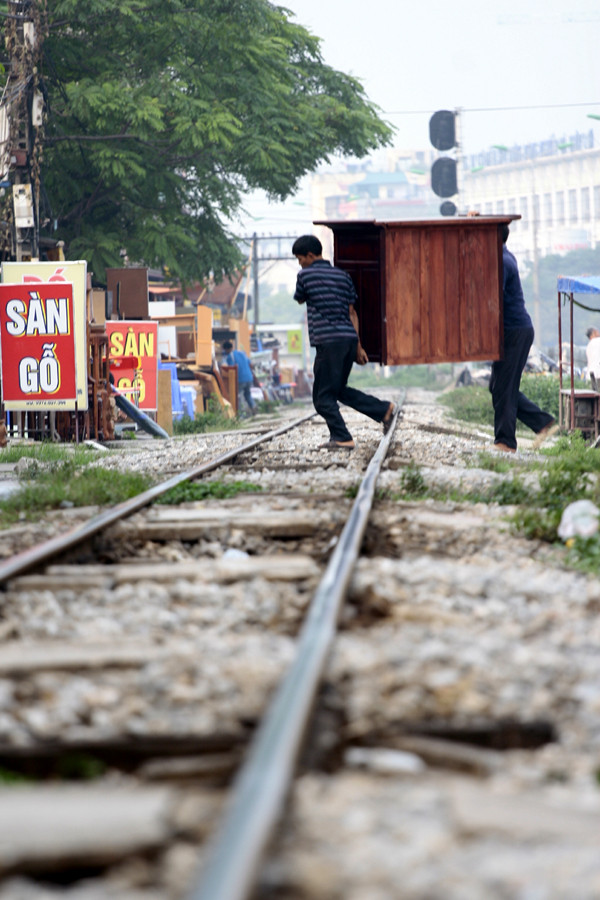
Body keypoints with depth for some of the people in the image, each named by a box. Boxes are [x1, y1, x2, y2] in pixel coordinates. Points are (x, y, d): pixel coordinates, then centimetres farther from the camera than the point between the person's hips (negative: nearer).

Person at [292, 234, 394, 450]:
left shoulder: (305, 275, -2)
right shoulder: (342, 275, 16)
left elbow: (299, 299, 17)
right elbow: (352, 313, 16)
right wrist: (358, 347, 17)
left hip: (328, 341, -7)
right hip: (349, 338, 7)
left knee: (323, 397, 0)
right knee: (339, 390, 21)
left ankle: (341, 438, -6)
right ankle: (384, 410, 13)